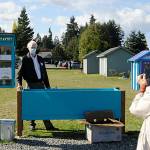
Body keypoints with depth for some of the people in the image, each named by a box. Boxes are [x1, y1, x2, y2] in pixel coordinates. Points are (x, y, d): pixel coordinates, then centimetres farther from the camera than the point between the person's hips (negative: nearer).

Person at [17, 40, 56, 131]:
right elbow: (20, 72, -5)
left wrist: (48, 86, 12)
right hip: (31, 85, -4)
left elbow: (44, 73, 16)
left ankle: (48, 125, 6)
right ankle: (32, 124, 16)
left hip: (41, 84, 4)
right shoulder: (25, 59, 0)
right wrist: (19, 84, -19)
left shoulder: (40, 59, 13)